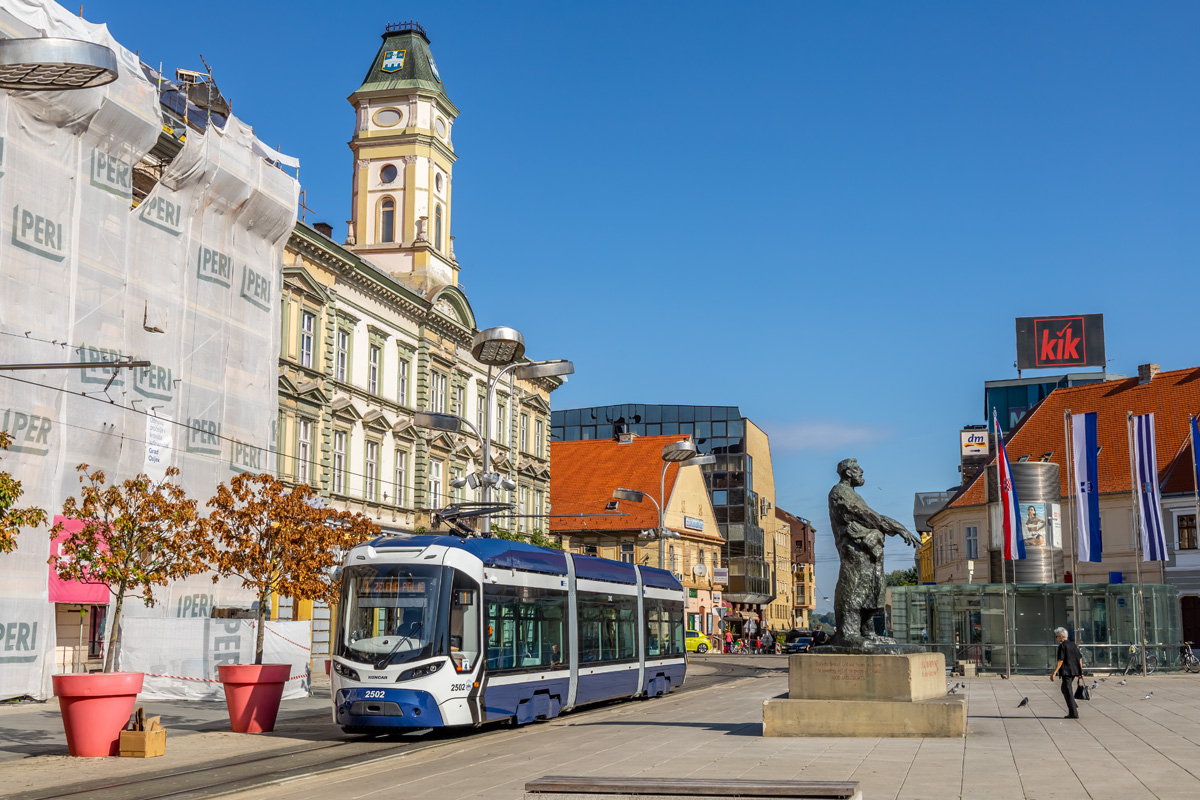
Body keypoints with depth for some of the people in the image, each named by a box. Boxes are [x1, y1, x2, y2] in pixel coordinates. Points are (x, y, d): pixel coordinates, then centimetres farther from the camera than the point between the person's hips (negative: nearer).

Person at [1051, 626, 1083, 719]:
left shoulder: (1062, 646, -12)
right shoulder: (1074, 645, 11)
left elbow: (1061, 661, -18)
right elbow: (1080, 658, 12)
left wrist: (1054, 673, -18)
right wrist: (1080, 672, 19)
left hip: (1066, 671, -8)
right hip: (1074, 671, 8)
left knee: (1068, 691, -2)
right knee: (1065, 688, 24)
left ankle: (1073, 713, -2)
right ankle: (1074, 707, 19)